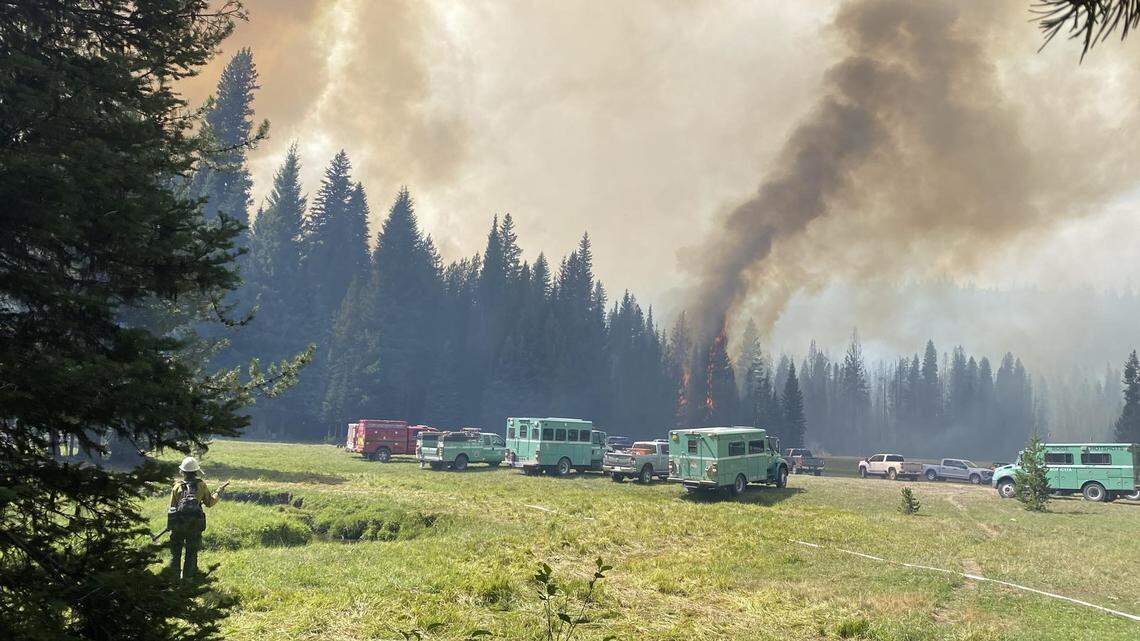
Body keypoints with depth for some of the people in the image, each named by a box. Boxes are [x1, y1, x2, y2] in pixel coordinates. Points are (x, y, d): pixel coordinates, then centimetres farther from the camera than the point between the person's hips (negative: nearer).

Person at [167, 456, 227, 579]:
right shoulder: (201, 485, -2)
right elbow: (210, 502, 7)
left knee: (176, 550, 14)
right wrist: (220, 490, 20)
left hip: (177, 523, 1)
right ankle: (187, 574, 10)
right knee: (191, 551, 9)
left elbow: (172, 506, 5)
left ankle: (174, 573, 17)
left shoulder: (177, 486, 1)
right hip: (194, 524, -1)